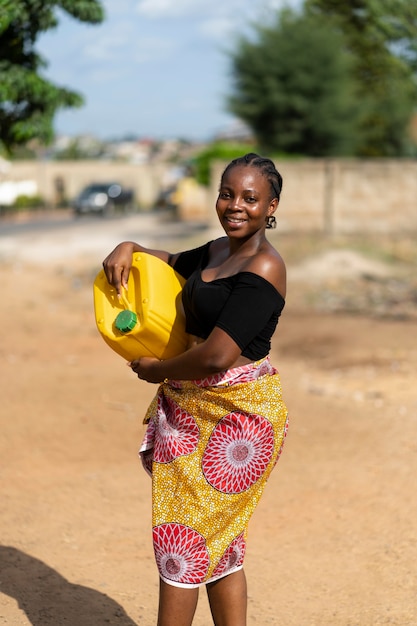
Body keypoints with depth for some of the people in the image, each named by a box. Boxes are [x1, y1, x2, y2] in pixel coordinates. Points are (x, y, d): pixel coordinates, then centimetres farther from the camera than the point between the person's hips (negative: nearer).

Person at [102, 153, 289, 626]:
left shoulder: (262, 269, -19)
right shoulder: (217, 252, 9)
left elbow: (215, 357, -26)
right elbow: (171, 263, 31)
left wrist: (156, 370, -9)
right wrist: (128, 248, 9)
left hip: (235, 415, -9)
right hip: (196, 407, 9)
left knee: (182, 537, 0)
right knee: (219, 543, 15)